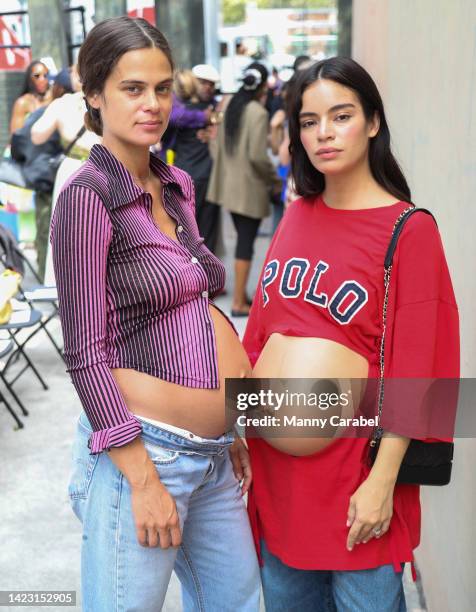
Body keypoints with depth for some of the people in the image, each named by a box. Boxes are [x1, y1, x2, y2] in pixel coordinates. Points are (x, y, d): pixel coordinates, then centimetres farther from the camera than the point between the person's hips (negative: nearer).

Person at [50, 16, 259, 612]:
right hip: (143, 448, -7)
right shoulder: (88, 195, -12)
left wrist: (227, 427, 18)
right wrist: (143, 478, -16)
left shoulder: (176, 184, 11)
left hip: (212, 452, 8)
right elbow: (85, 351, -14)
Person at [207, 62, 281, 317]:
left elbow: (218, 144, 10)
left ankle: (241, 293, 25)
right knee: (246, 241, 0)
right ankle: (239, 302, 5)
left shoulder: (229, 105, 5)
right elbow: (258, 155, -20)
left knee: (242, 238, 18)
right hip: (250, 186, -7)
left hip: (229, 184, 7)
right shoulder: (258, 113, -16)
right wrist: (275, 180, -6)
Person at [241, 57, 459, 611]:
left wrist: (383, 481, -16)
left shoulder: (409, 231, -10)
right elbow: (261, 330, 11)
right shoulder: (297, 216, 7)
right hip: (272, 457, 6)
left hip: (352, 459, -5)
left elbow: (411, 370, -13)